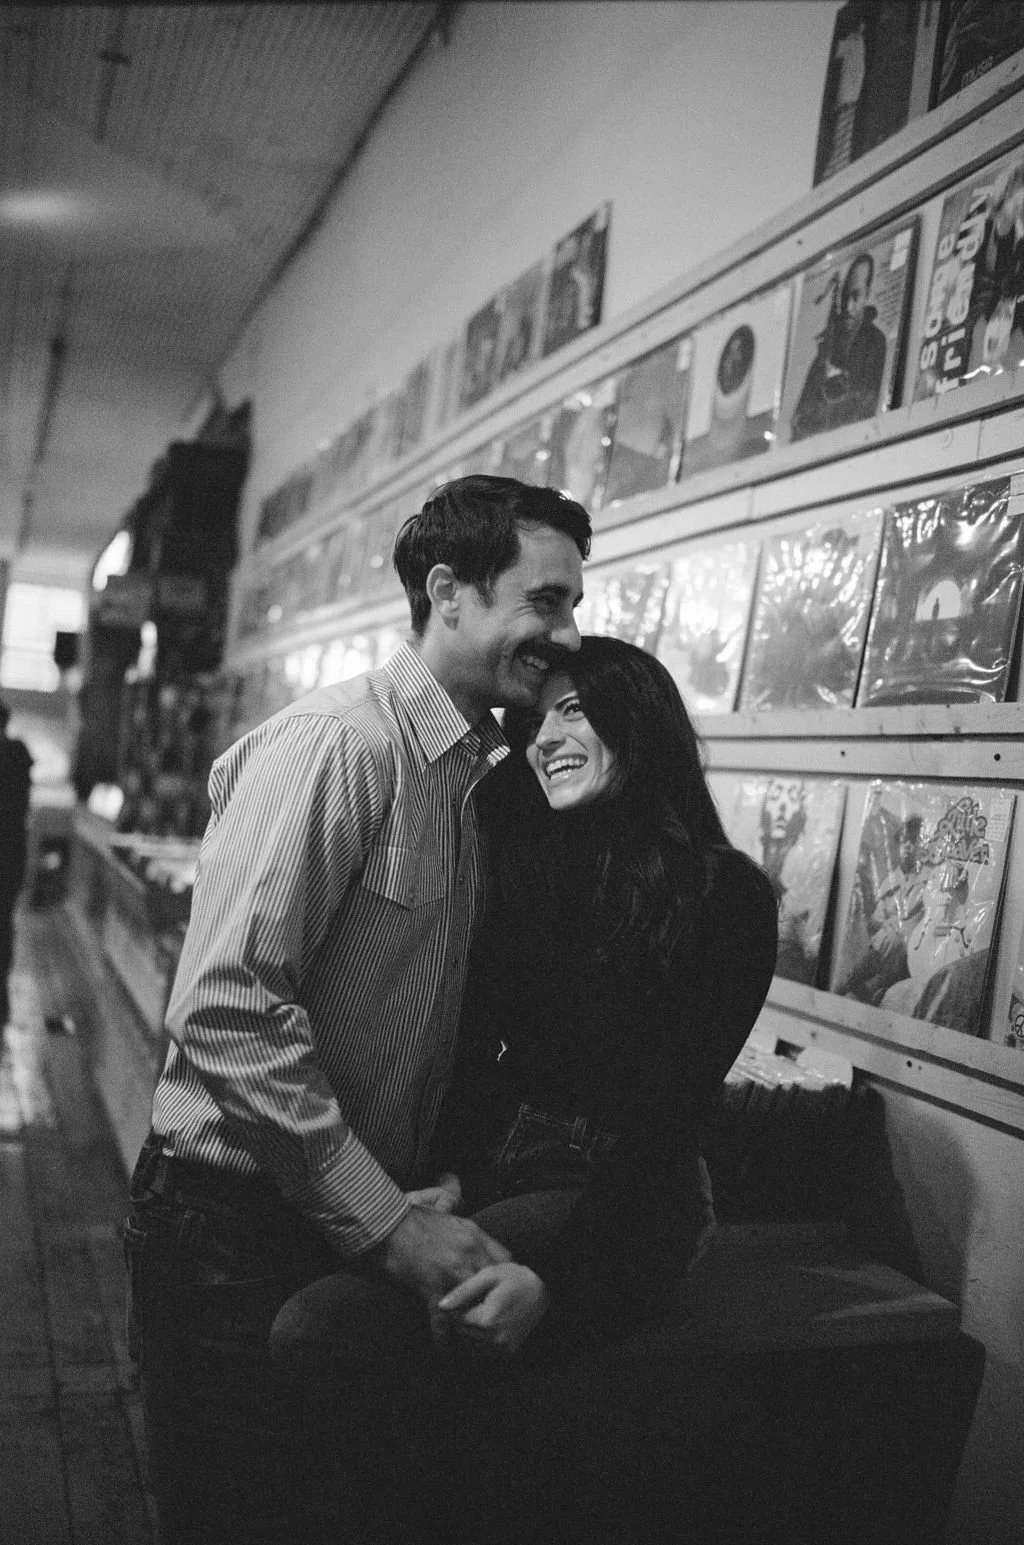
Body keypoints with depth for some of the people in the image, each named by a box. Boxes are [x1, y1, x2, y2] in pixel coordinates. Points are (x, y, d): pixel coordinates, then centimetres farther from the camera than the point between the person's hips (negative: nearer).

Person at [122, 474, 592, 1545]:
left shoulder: (484, 771, 7)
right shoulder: (337, 744, -21)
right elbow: (226, 1009, -27)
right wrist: (390, 1222, -24)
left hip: (370, 1222, 8)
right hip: (234, 1226, -8)